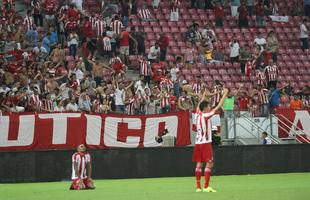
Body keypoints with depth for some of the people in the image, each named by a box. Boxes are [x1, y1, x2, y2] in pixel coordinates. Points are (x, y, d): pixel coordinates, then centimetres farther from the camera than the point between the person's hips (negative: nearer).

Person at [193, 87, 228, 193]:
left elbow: (199, 105, 26)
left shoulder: (197, 115, 5)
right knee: (209, 163, -5)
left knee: (199, 163, 8)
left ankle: (198, 186, 8)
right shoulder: (206, 116, -12)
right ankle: (206, 186, -11)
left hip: (198, 143, 7)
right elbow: (219, 106, -12)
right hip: (206, 143, -7)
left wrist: (203, 96, 38)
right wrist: (225, 94, -5)